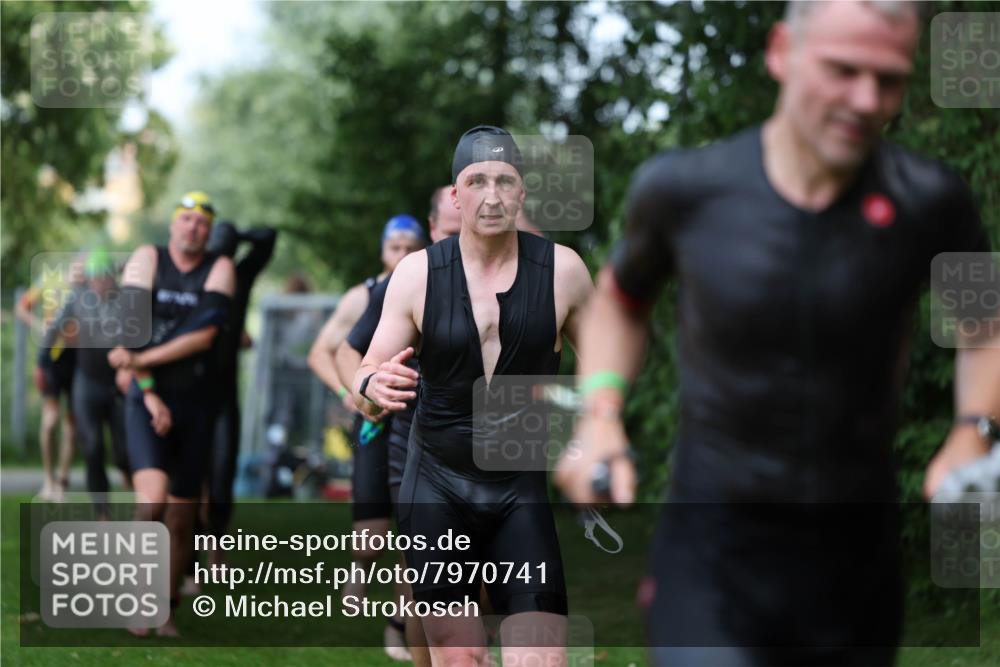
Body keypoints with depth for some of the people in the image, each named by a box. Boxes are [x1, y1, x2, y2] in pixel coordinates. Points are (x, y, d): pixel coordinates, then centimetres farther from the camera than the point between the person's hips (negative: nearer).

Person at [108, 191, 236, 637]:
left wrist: (140, 359, -17)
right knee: (153, 498, -22)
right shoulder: (148, 258, 0)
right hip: (146, 400, -2)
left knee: (182, 517, 5)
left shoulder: (219, 269, 0)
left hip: (195, 403, 2)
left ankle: (167, 609, 20)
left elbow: (203, 335, -12)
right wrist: (150, 394, -11)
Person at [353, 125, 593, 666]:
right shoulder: (417, 273, -5)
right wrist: (372, 387, -26)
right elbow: (367, 376, -2)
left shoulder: (562, 270, -5)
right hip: (438, 487, 0)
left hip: (528, 488, 0)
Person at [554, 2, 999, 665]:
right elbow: (621, 299, 14)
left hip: (859, 557, 2)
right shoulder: (685, 187, -8)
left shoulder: (926, 200, -9)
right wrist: (600, 416, -2)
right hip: (711, 556, -2)